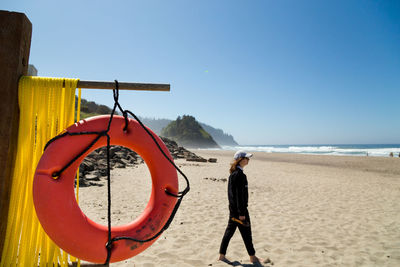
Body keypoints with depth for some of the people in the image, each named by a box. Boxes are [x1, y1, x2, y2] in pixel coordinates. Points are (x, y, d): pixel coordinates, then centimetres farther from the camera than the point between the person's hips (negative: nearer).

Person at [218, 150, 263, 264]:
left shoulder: (233, 174, 9)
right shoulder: (240, 175, -21)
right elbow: (239, 195, -22)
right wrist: (242, 213, -18)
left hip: (233, 208, 9)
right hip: (239, 209, -9)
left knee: (230, 231, 15)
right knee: (246, 232, 7)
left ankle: (222, 255, 24)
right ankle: (252, 257, 24)